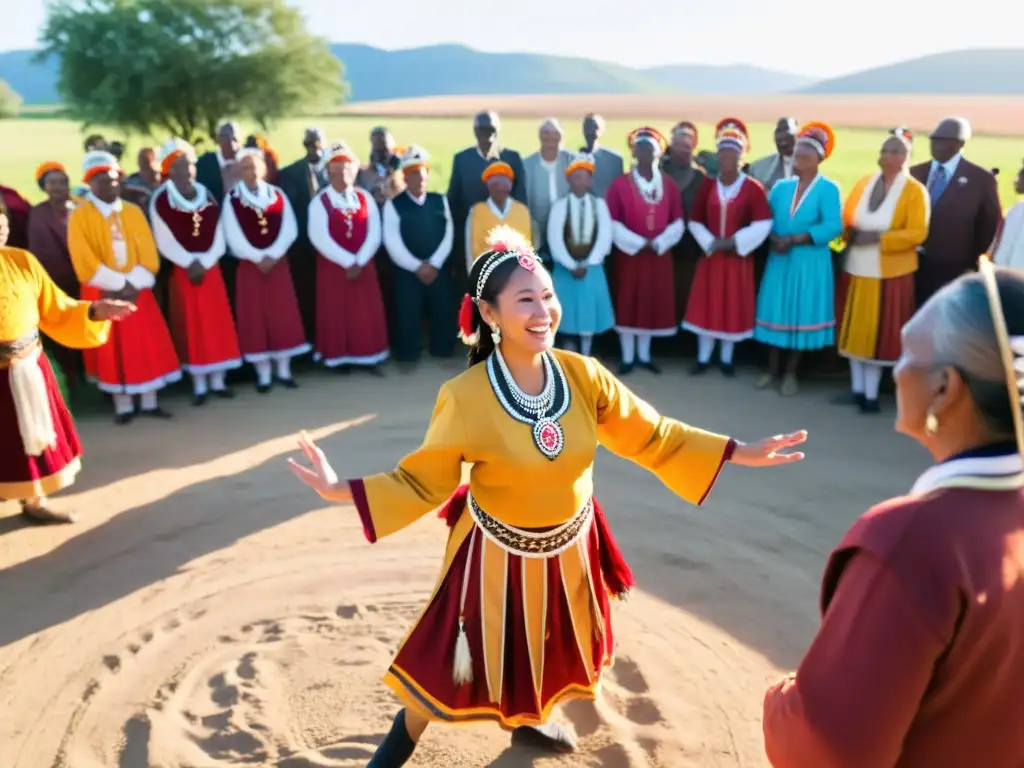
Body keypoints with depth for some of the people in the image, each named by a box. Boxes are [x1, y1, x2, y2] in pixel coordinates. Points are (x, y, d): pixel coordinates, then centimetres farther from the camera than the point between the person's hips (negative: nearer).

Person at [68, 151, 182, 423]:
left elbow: (149, 254, 1)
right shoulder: (79, 216, -4)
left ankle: (149, 402, 14)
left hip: (138, 291, 3)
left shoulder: (134, 212, 7)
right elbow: (85, 262, -11)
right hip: (102, 294, -3)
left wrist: (133, 285, -13)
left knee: (148, 347, 4)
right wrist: (119, 284, -17)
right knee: (112, 350, 4)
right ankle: (123, 405, 13)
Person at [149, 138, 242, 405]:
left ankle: (218, 380, 12)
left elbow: (218, 235, 1)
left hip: (211, 268, 3)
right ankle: (199, 384, 8)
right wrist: (189, 263, -15)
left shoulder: (207, 195, 8)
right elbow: (164, 241, -9)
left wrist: (204, 262, -11)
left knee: (218, 323, 4)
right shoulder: (160, 200, -4)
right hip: (182, 271, -3)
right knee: (191, 326, 1)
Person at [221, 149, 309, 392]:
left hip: (277, 262, 2)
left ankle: (284, 370, 11)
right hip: (249, 264, -2)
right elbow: (233, 237, -8)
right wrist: (257, 257, -15)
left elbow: (289, 230, -2)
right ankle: (263, 374, 6)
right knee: (256, 317, -1)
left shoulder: (278, 195, 6)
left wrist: (272, 256, -13)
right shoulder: (232, 199, -1)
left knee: (283, 316, 2)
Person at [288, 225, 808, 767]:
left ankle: (525, 722, 58)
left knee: (549, 649, 25)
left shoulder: (583, 375, -16)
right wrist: (344, 492, -30)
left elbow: (652, 436, -7)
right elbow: (421, 482, -16)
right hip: (497, 553, -4)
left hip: (569, 546, 4)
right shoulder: (465, 399, -26)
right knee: (458, 666, 10)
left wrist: (741, 453, -8)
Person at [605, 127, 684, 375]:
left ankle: (644, 355, 21)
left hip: (659, 254, 3)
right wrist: (637, 243, -15)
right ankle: (627, 357, 12)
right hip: (628, 254, -3)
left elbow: (677, 222, 4)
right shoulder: (620, 184, -5)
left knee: (653, 304, 8)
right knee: (628, 304, 1)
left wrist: (658, 243, -11)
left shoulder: (669, 185, 5)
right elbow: (612, 222, -9)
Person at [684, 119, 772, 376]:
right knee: (707, 306, 5)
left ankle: (726, 360, 18)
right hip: (710, 254, 2)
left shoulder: (753, 187, -7)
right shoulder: (708, 185, 3)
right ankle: (703, 358, 15)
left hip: (738, 256, -2)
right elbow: (694, 221, 5)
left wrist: (734, 243, -16)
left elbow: (763, 224, -11)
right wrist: (710, 243, -9)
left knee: (734, 307, 5)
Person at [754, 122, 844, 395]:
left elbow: (833, 227, -17)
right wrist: (774, 238, -16)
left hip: (810, 262, -3)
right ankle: (772, 370, 18)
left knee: (801, 314, 4)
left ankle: (790, 373, 16)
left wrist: (794, 240, -19)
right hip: (779, 259, 4)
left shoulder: (829, 189, -7)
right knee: (775, 312, 6)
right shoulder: (782, 186, 7)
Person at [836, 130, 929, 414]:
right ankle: (857, 388, 21)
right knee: (855, 329, 10)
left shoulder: (915, 190, -5)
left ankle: (871, 394, 11)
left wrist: (878, 238, -21)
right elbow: (846, 219, 13)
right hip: (856, 269, 5)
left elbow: (917, 233, -13)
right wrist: (850, 233, -8)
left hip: (889, 273, -4)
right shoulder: (863, 184, 7)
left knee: (879, 332, 1)